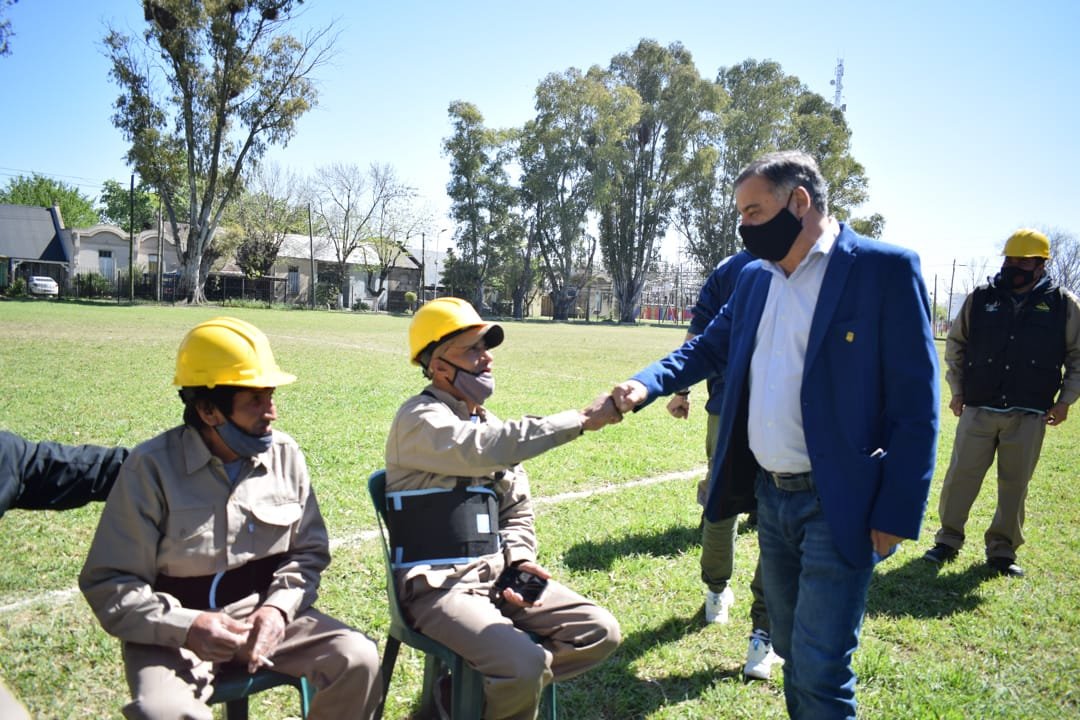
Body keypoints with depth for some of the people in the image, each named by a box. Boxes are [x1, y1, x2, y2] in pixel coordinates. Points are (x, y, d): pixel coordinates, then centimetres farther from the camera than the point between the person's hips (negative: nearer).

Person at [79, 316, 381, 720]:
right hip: (173, 630, -3)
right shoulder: (153, 467, -11)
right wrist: (184, 627, -22)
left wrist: (278, 607, -12)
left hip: (263, 614, 3)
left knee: (358, 659, -16)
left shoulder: (285, 454, -2)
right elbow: (109, 582, -7)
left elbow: (308, 552, 7)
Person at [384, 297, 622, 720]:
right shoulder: (421, 419, -12)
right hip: (438, 585, -7)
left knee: (600, 633, -2)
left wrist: (519, 559, -3)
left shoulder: (489, 423, 12)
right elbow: (486, 451, -31)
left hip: (496, 574, 8)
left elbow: (517, 512, 17)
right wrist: (581, 420, -28)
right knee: (526, 665, -28)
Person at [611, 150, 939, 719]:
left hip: (837, 505, -6)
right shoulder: (755, 278, 9)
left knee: (821, 673, -2)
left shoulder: (885, 268, -11)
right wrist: (647, 383, -3)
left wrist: (897, 515, -15)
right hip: (770, 495, 7)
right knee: (791, 650, 20)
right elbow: (709, 347, 16)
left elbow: (915, 403, -13)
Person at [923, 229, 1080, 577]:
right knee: (960, 476, 2)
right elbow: (955, 344, 14)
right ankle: (948, 540, 17)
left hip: (1029, 417, 0)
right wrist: (956, 390, 11)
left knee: (1014, 485, 7)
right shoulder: (980, 299, 3)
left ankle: (1002, 550, 22)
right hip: (978, 410, 0)